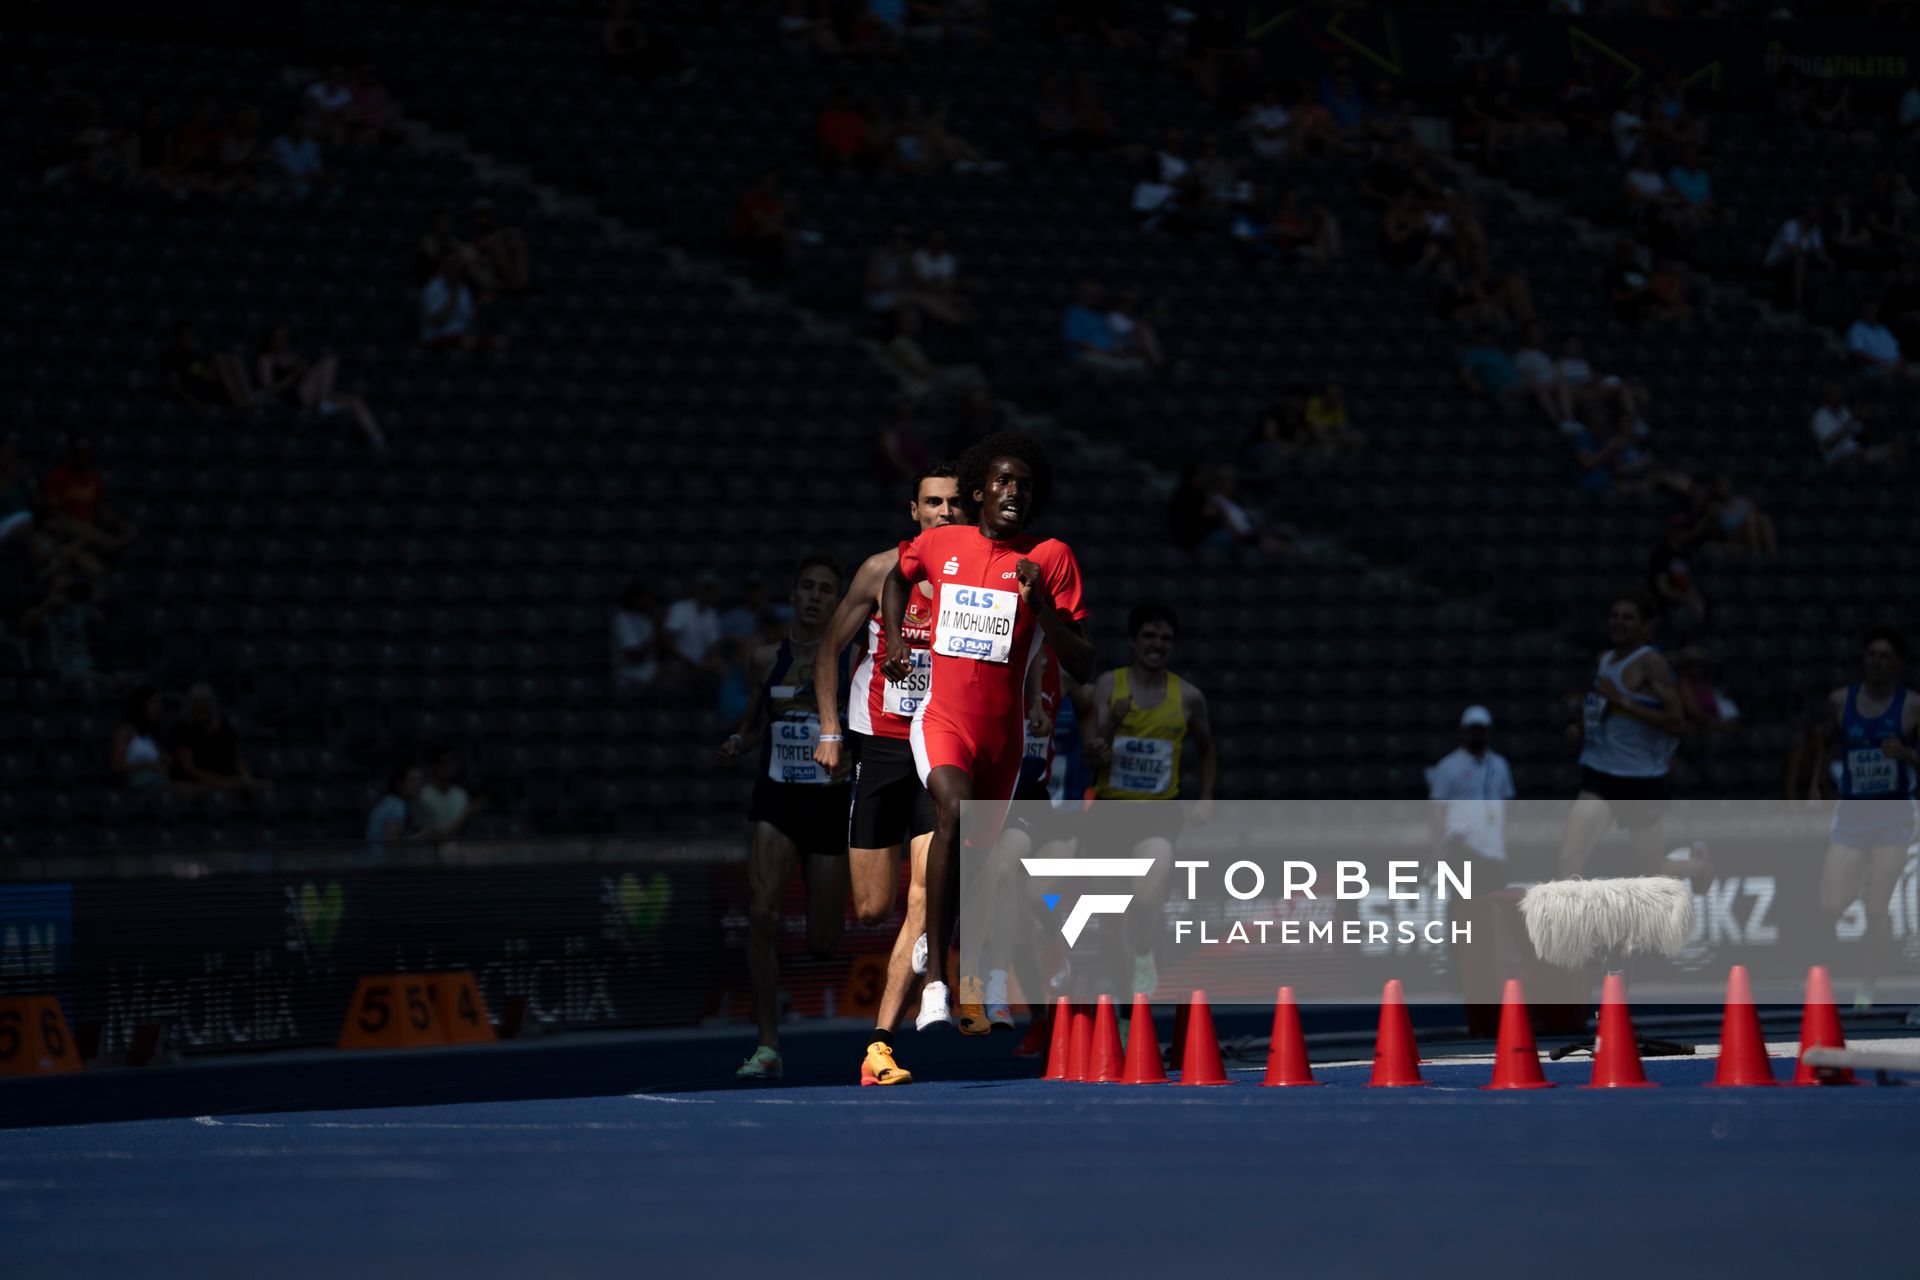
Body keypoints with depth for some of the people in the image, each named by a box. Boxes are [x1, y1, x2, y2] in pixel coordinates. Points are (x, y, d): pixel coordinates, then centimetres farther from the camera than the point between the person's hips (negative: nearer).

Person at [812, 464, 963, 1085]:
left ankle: (880, 1044, -15)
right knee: (871, 908, 0)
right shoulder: (883, 570, -2)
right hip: (878, 746, 0)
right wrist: (828, 730, -2)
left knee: (927, 893, -16)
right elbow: (830, 647, 6)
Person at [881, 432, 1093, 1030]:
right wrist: (895, 640, 13)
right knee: (954, 808, -31)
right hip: (942, 717, -2)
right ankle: (934, 981, -34)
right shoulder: (939, 544, 3)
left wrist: (1040, 606, -20)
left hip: (1004, 729, 2)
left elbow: (1082, 667, -6)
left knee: (977, 854, 15)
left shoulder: (1051, 558, -3)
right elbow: (898, 578, 29)